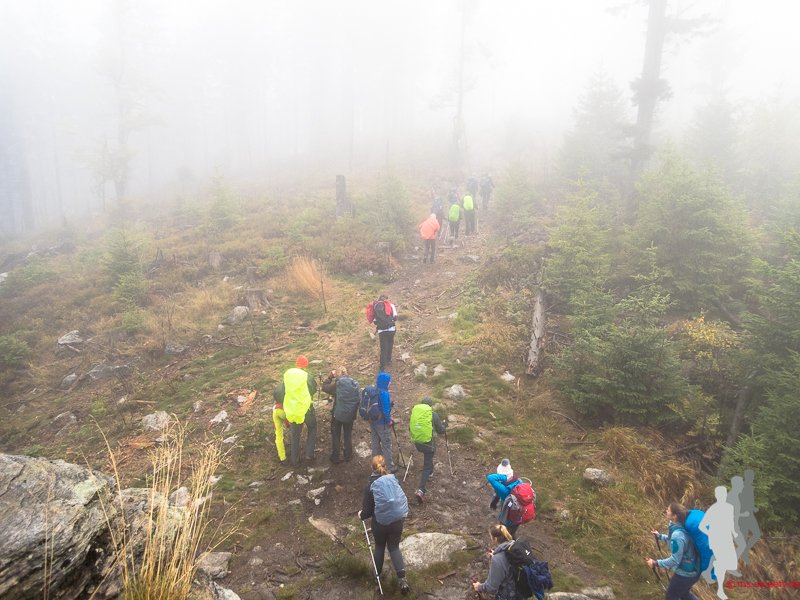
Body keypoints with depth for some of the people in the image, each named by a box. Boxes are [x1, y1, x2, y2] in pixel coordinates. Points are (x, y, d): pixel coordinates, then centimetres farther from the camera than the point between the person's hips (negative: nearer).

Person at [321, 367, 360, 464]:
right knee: (348, 436, 20)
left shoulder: (337, 384, -16)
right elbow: (358, 399, 2)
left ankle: (335, 458, 19)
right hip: (350, 415, 4)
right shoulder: (355, 384, -3)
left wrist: (330, 377, 4)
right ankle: (348, 456, 28)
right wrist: (354, 413, 10)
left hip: (338, 414, -3)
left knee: (336, 436, 12)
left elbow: (324, 387, -3)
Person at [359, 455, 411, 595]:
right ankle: (402, 579, 4)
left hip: (380, 522, -2)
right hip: (397, 519, 2)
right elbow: (402, 498, 3)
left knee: (379, 547, 23)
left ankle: (377, 573, 43)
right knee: (394, 547, 17)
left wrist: (362, 514, 12)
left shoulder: (371, 486, -15)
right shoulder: (394, 480, -7)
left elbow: (368, 509, -10)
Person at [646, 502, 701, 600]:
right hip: (692, 570, 8)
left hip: (685, 573, -8)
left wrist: (656, 563, -21)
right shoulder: (682, 526, -6)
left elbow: (675, 560, -28)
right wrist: (659, 536, 20)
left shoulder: (677, 535, -34)